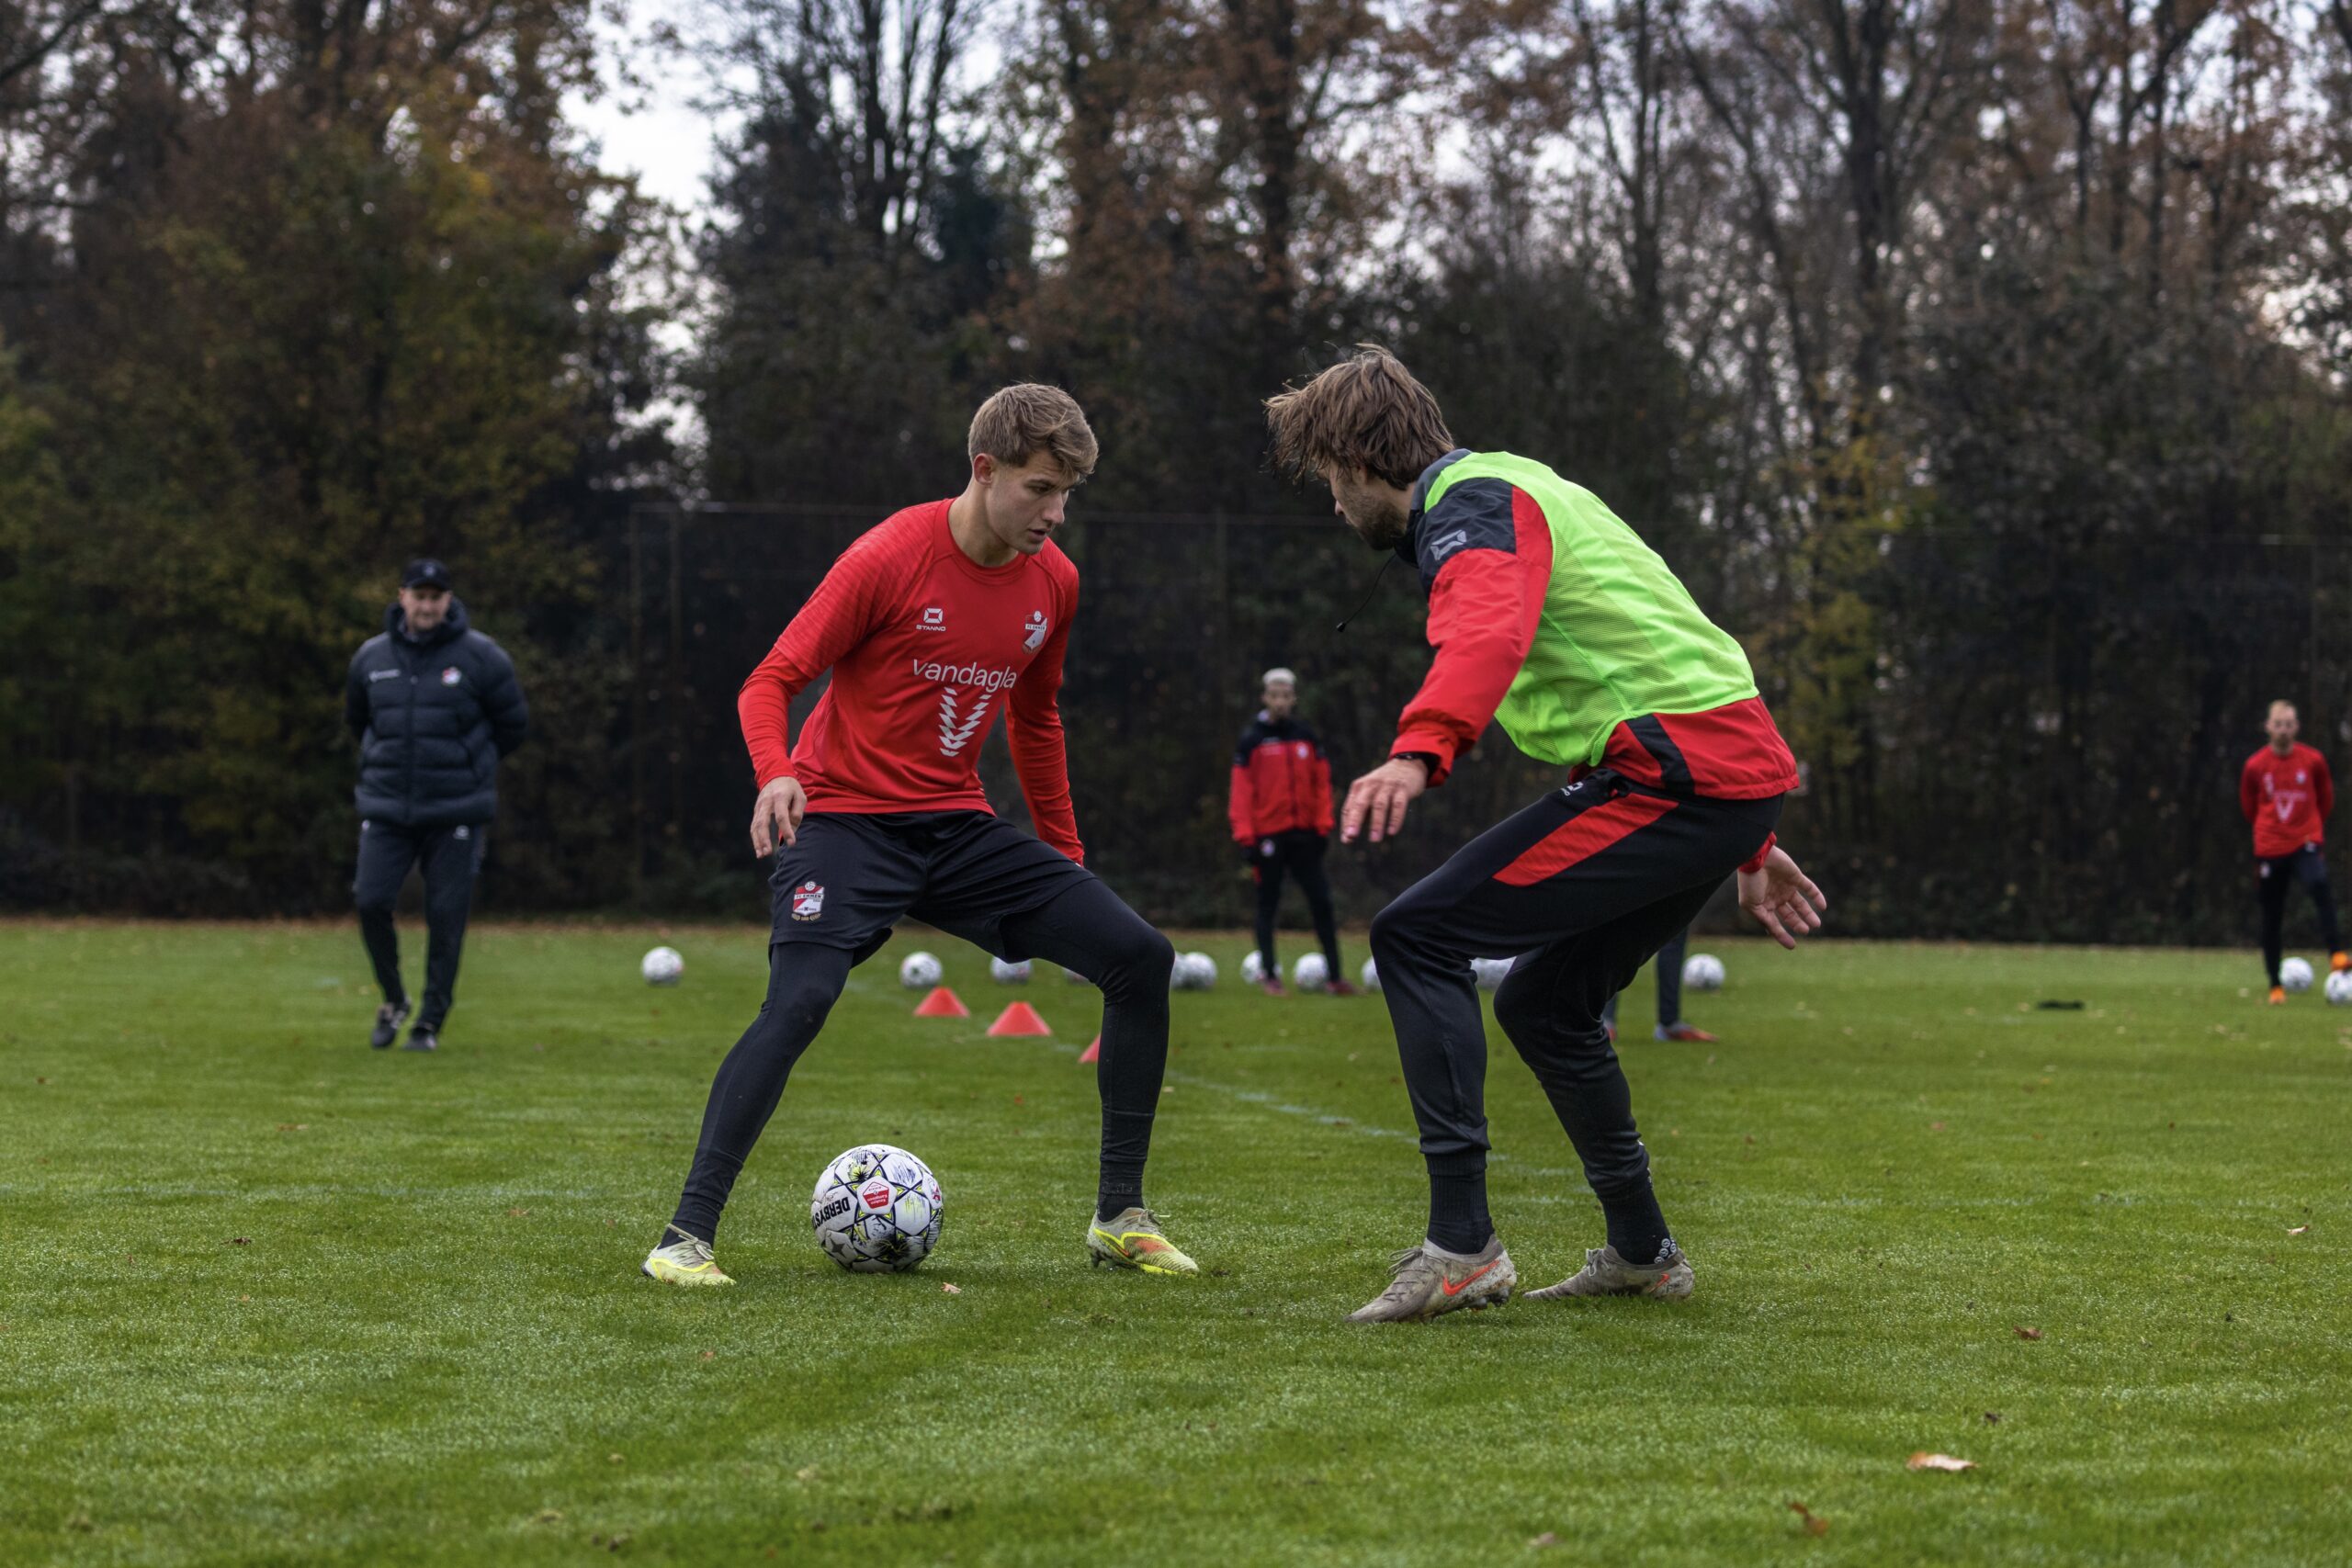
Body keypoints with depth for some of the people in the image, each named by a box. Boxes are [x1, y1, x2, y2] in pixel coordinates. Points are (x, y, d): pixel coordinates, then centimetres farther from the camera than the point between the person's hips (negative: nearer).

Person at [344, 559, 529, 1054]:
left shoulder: (480, 656, -4)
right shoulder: (372, 657, 6)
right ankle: (393, 998, 15)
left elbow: (514, 724, 7)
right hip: (386, 808, 2)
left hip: (456, 811, -2)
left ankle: (431, 1021, 11)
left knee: (446, 916, -2)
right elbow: (356, 718, 24)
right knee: (371, 902, -9)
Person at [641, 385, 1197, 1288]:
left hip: (957, 827, 6)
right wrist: (776, 774, -32)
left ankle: (1120, 1216, 6)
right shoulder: (890, 559, -15)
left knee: (1141, 958, -4)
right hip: (845, 819, -6)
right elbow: (771, 683, -12)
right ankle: (685, 1237, -21)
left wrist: (1066, 861, 19)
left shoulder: (1054, 582, 3)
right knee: (799, 1001, -29)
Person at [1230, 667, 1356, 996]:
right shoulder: (1252, 739, -2)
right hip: (1268, 834, -3)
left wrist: (1322, 827, 1)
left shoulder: (1306, 736, 8)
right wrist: (1245, 837, -12)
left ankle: (1335, 976, 1)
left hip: (1303, 833, 3)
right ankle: (1270, 975, 12)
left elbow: (1321, 782, 8)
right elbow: (1241, 790, -6)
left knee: (1321, 902, -1)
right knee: (1268, 904, 4)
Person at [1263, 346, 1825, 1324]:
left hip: (1674, 767, -10)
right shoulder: (1515, 489, 29)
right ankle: (1641, 1252, 33)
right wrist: (1747, 849, 35)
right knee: (1542, 1004, 22)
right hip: (1740, 765, 10)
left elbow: (1489, 633, -30)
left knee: (1417, 937, -11)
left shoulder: (1470, 503, -4)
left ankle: (1462, 1245, -16)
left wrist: (1419, 753, -47)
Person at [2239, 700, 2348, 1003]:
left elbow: (2325, 799, 14)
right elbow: (2248, 805, 15)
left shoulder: (2314, 761, -3)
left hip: (2306, 843, -1)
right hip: (2269, 849, 2)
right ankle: (2276, 986, 15)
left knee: (2320, 885, -32)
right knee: (2272, 918, 4)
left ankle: (2337, 954, -39)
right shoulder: (2255, 766, -2)